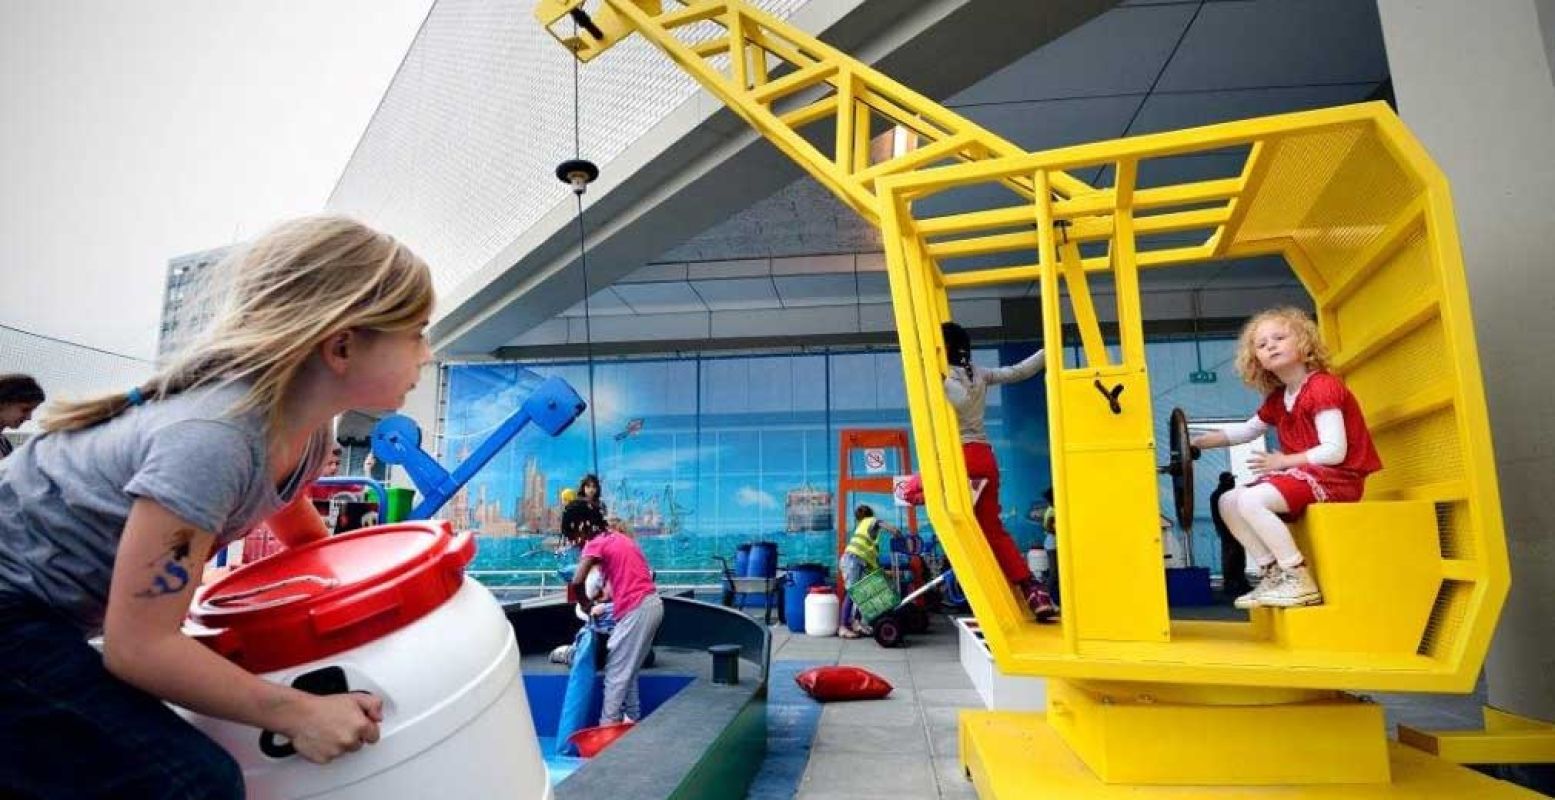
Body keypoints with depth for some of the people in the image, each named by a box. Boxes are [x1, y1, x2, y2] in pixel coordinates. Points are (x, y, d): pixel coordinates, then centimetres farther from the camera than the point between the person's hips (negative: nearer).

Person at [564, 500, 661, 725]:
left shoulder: (595, 544, -7)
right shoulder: (619, 537, 18)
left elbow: (577, 582, -21)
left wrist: (586, 606, -3)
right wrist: (605, 604, 21)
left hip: (636, 610, -8)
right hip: (651, 605, 8)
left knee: (616, 671, 2)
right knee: (628, 669, 18)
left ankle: (607, 724, 6)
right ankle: (632, 718, 23)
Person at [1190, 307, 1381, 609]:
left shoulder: (1322, 386, -14)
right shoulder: (1277, 400, 14)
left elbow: (1335, 451, -21)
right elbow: (1246, 430, 26)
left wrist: (1283, 461, -12)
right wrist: (1199, 441, 16)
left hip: (1337, 477, -9)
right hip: (1304, 475, 9)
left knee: (1250, 501, -27)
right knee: (1228, 502, 0)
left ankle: (1301, 581, -17)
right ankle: (1272, 573, 1)